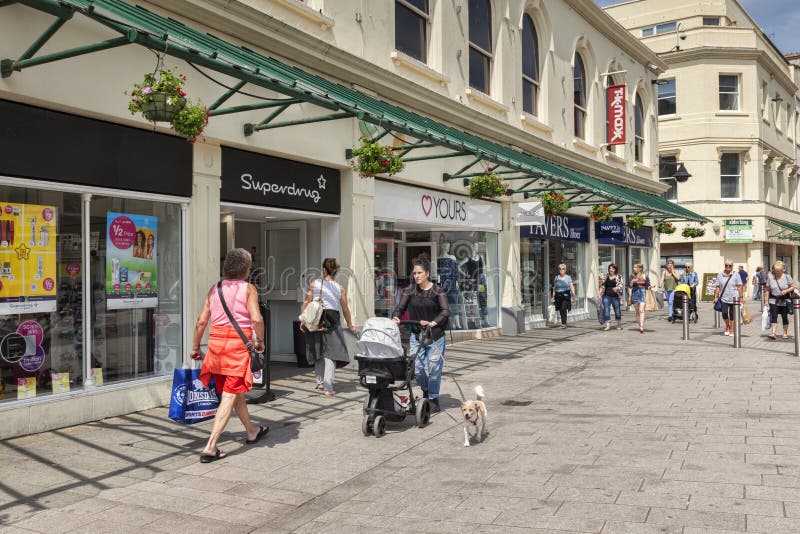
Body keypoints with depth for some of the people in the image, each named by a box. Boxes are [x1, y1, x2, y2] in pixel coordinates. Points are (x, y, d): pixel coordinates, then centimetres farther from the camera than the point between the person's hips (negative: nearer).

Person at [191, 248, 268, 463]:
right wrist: (260, 341, 0)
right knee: (230, 396, -2)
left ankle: (252, 431, 40)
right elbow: (256, 319, -15)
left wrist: (196, 346, 17)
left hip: (216, 341, 6)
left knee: (236, 391, 21)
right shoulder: (248, 288, -3)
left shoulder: (215, 289, 10)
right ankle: (210, 447, -8)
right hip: (238, 342, -6)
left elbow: (201, 321, 7)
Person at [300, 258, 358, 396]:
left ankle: (320, 382, 27)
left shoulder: (314, 284, 1)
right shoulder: (340, 289, 2)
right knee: (330, 354, 0)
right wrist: (350, 325, 17)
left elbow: (306, 302, -3)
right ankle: (328, 388, -6)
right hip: (332, 321, -2)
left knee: (319, 353, 18)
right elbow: (345, 309, 5)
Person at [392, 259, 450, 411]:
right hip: (416, 335, 3)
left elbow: (446, 311, -12)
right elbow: (400, 307, 2)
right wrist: (396, 317, -20)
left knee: (434, 367, -1)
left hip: (435, 335, -3)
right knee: (417, 367, -1)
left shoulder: (437, 291, -4)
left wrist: (433, 323, -26)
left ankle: (433, 398, 17)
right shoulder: (409, 291, 5)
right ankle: (425, 390, 29)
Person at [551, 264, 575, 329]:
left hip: (565, 295, -3)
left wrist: (573, 293, -16)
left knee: (563, 309, -18)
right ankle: (564, 323, 20)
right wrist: (553, 296, 8)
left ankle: (564, 323, -17)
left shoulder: (568, 277, 4)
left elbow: (571, 286, 0)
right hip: (558, 296, 3)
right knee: (561, 310, 4)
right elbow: (554, 287, 12)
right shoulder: (556, 277, 10)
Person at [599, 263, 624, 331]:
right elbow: (602, 285, 19)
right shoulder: (605, 276, 11)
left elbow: (622, 285, -6)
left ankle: (619, 325, 23)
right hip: (606, 296, 2)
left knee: (617, 310, 7)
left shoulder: (619, 277, 3)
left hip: (615, 296, -2)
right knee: (606, 310, -7)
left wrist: (617, 288, -22)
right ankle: (608, 325, -7)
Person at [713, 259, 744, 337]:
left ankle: (732, 330, 15)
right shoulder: (720, 275, 7)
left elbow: (739, 286, 1)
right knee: (724, 313, -11)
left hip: (734, 298, -1)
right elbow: (718, 287, 9)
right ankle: (727, 326, 18)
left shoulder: (736, 275, 2)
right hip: (724, 298, 1)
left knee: (732, 314, 2)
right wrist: (716, 297, 4)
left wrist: (740, 297, -4)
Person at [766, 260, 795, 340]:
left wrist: (786, 291, -17)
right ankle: (773, 333, -18)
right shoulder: (770, 277, -2)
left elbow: (792, 287, 3)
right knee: (773, 315, -13)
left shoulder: (787, 276, -3)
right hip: (773, 300, 0)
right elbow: (767, 289, 4)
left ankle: (785, 333, 19)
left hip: (784, 300, 0)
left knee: (784, 316, 6)